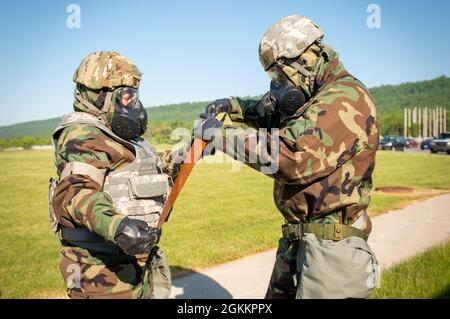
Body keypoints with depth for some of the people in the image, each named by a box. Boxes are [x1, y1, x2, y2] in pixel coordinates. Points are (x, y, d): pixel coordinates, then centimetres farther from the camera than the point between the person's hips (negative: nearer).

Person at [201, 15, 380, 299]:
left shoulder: (346, 100, -19)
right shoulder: (313, 99, 13)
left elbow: (293, 156, -30)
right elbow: (271, 114, 26)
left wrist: (223, 135, -21)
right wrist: (233, 106, 6)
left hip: (330, 245, -10)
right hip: (295, 240, 10)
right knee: (279, 293, 18)